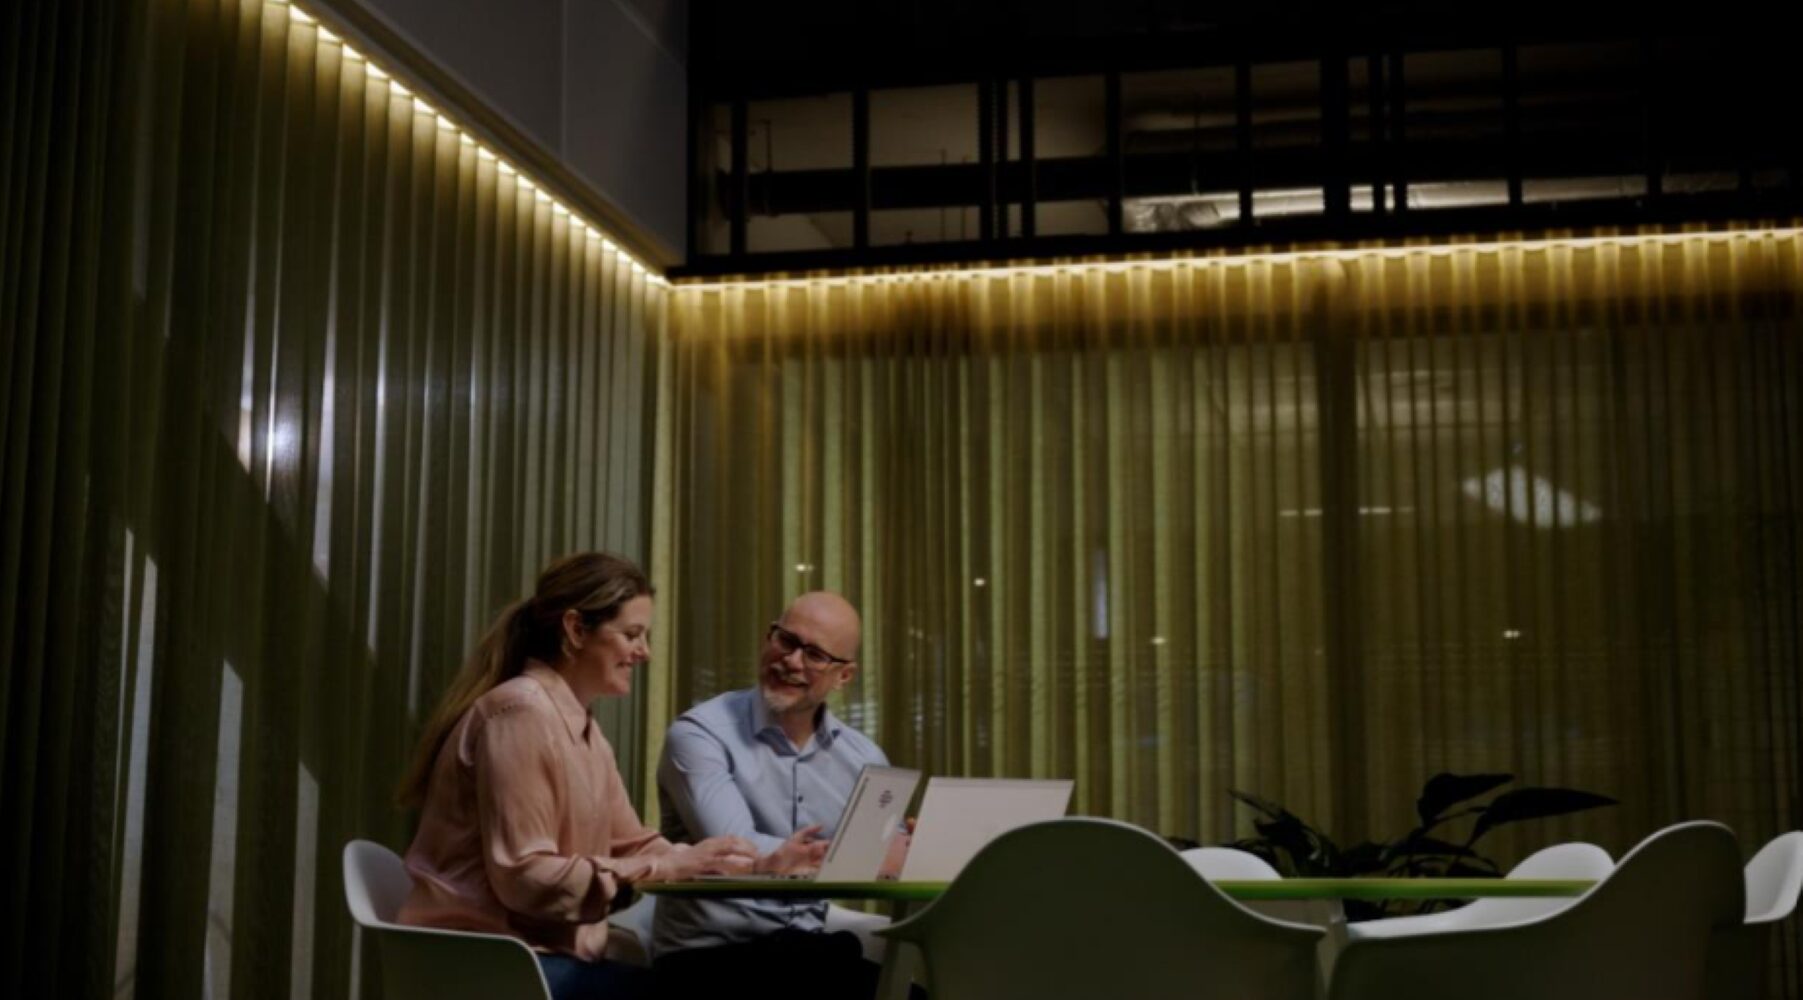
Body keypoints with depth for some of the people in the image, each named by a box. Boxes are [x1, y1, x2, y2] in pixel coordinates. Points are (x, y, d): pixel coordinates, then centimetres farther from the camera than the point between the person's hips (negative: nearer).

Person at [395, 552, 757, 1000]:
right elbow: (524, 877, -21)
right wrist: (664, 868, -22)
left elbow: (631, 845, 10)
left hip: (541, 955, 9)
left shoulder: (583, 729, 15)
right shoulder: (521, 711, -15)